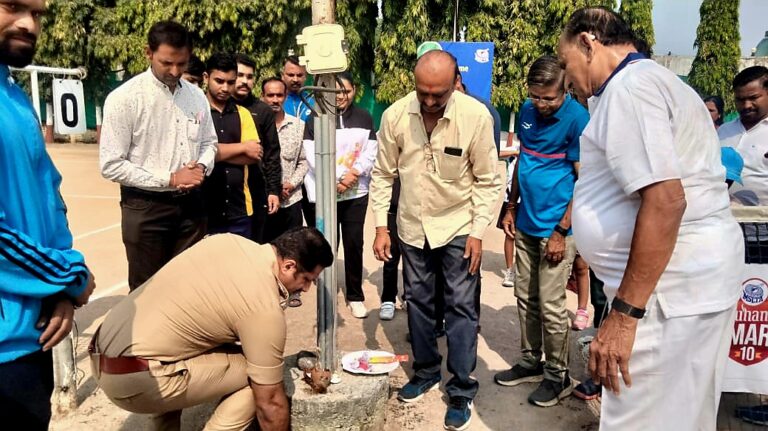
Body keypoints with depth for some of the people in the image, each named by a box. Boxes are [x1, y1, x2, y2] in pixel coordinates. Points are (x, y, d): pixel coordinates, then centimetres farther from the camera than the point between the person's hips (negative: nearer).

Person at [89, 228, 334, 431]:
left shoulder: (227, 240, 5)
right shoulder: (264, 309, -15)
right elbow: (270, 402, -8)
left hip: (101, 358, 8)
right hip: (137, 380, -8)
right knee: (255, 375, 0)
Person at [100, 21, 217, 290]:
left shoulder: (196, 96, 5)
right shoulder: (124, 98, -12)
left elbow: (209, 143, 16)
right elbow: (111, 166, -13)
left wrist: (202, 167, -7)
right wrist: (169, 178, -16)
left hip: (191, 203, 5)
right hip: (145, 207, -4)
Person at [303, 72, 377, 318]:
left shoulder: (364, 118, 8)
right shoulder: (316, 118, -1)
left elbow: (371, 153, 3)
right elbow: (313, 155, -9)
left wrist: (353, 174, -13)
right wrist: (340, 178, -15)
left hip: (356, 192, 2)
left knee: (354, 244, 4)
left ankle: (355, 296, 15)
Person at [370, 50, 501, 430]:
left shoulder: (477, 116, -18)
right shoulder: (394, 115, -12)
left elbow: (487, 180, -9)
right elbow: (383, 175, -2)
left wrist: (478, 232, -11)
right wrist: (381, 227, -4)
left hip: (458, 226, -2)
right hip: (413, 226, 3)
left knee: (461, 306, 2)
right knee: (417, 301, 14)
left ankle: (461, 391, 17)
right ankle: (426, 372, 34)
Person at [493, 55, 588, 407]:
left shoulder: (578, 120, -13)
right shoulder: (527, 111, 6)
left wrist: (561, 232, -15)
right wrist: (512, 208, 13)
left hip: (555, 229, -6)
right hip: (526, 223, 6)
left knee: (550, 306, 1)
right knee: (525, 298, 14)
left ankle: (557, 375, 19)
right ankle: (530, 362, 30)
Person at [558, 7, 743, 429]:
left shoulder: (629, 85, -14)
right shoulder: (653, 79, 19)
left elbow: (665, 200, -24)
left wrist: (625, 312, -23)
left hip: (667, 284, -11)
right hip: (694, 274, 11)